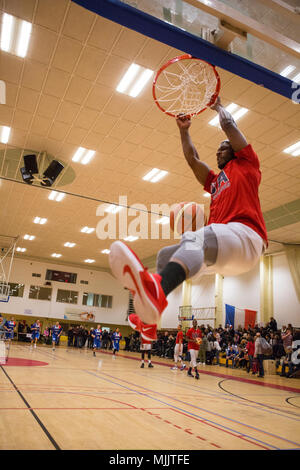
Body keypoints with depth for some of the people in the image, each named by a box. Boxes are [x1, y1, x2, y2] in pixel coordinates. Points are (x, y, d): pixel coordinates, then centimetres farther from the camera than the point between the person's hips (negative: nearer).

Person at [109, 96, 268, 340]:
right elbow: (193, 159, 33)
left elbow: (229, 124, 16)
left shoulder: (245, 163, 16)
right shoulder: (215, 181, 34)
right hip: (224, 252, 8)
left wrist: (219, 106, 34)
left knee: (194, 239, -37)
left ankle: (155, 293, -68)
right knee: (166, 254, 5)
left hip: (246, 236, -8)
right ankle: (149, 322, -7)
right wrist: (184, 130, 36)